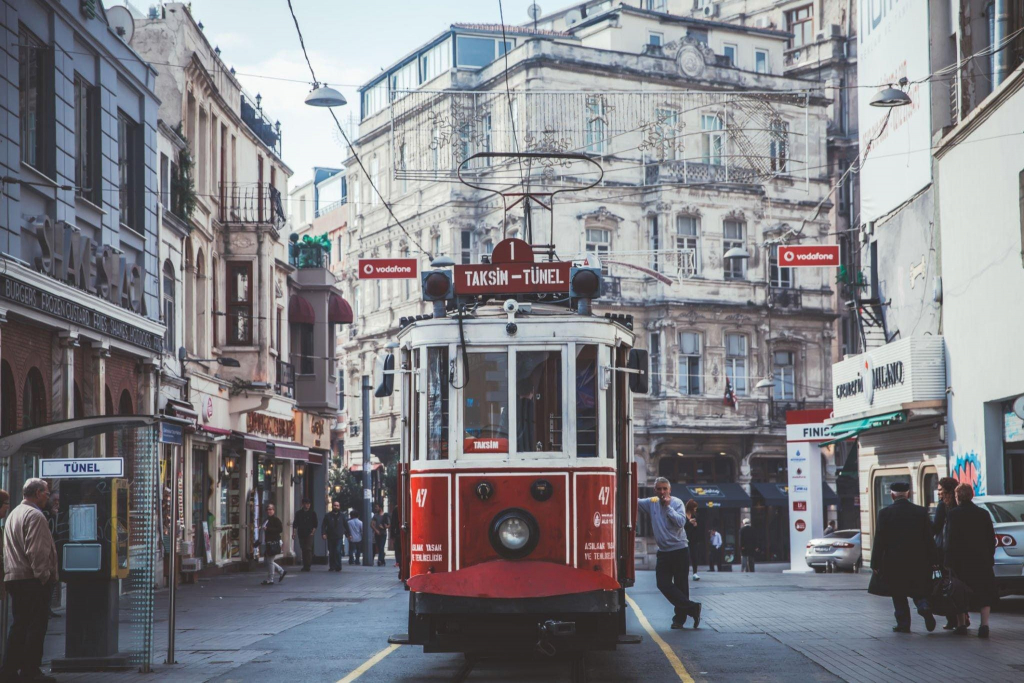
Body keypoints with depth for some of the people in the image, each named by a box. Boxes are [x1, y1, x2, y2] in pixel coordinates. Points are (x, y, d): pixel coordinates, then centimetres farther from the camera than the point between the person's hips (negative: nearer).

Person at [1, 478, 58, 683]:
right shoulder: (34, 515, -12)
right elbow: (36, 551, -20)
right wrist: (43, 575, -16)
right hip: (32, 580, -10)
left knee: (19, 625, 12)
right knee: (36, 626, -5)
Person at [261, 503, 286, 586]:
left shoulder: (276, 519, -11)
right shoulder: (266, 519, 17)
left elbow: (280, 529, -19)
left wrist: (268, 529, -21)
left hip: (273, 543, -10)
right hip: (267, 543, 10)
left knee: (269, 561, -4)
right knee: (266, 561, 12)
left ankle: (270, 580, 4)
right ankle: (282, 572, 23)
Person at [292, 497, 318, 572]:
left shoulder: (312, 513, 5)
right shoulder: (298, 513, 9)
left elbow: (315, 523, 6)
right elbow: (295, 523, 8)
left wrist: (313, 530, -6)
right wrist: (294, 532, -2)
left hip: (309, 534, -3)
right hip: (301, 534, 3)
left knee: (308, 549, -12)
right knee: (303, 549, 6)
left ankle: (308, 565, -14)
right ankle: (305, 565, 12)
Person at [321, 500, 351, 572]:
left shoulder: (342, 516, 9)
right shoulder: (327, 516, 6)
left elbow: (346, 526, 17)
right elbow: (323, 526, 4)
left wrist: (349, 534, 17)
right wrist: (323, 534, -9)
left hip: (339, 538, -1)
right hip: (330, 538, 1)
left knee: (338, 551, -15)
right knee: (331, 553, 5)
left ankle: (338, 567, -9)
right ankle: (332, 567, 14)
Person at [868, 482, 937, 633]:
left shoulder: (885, 513, -8)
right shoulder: (921, 512, -1)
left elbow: (879, 541, -7)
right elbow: (929, 539, 2)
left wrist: (875, 564, -2)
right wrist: (932, 560, 9)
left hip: (894, 562, -2)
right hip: (918, 562, 2)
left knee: (898, 595, 10)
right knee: (918, 591, 16)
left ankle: (903, 624, 8)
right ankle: (925, 608, -11)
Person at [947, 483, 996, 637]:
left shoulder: (953, 515, -7)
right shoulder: (983, 514, 3)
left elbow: (950, 539, -11)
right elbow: (992, 539, 6)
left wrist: (950, 561, -8)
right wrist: (990, 558, 14)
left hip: (960, 561, -2)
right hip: (982, 561, 2)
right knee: (984, 594, 6)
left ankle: (961, 624, 16)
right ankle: (984, 624, -8)